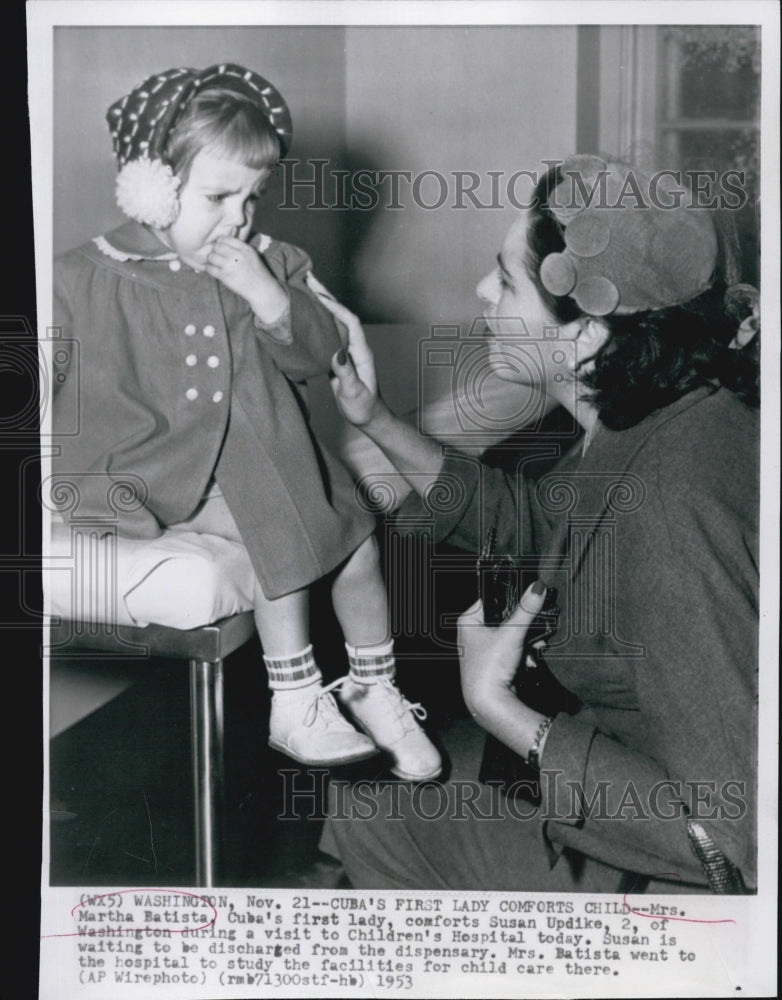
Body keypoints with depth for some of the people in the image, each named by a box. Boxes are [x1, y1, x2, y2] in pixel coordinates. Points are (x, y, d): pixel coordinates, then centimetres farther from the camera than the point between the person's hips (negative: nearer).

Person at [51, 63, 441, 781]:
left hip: (267, 453, 5)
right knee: (279, 530, -27)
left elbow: (318, 358, 2)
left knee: (357, 541, -3)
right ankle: (294, 702, -11)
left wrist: (269, 296, -16)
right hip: (167, 470, -4)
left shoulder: (267, 265, 5)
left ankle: (375, 692, 19)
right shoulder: (85, 280, -5)